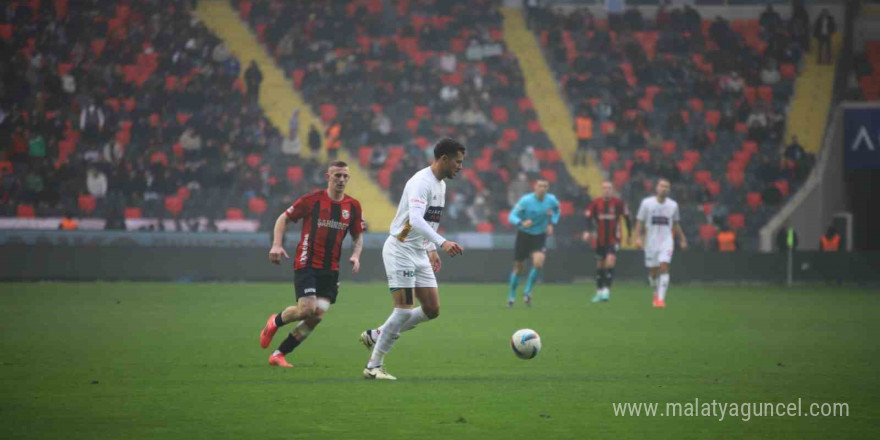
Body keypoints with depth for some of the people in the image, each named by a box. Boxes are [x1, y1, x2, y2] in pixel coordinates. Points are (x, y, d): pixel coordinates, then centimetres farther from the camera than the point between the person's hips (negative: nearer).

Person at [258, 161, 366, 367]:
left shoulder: (353, 206, 5)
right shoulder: (313, 199, -6)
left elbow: (358, 235, 18)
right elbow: (284, 218, 2)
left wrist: (355, 255, -2)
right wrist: (277, 245, -12)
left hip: (330, 269, 4)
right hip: (307, 263, -4)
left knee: (317, 316, -6)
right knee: (307, 309, -19)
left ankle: (279, 355, 7)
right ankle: (275, 322, 14)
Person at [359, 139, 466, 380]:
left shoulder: (440, 185, 12)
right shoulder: (421, 182, -20)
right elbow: (415, 220, -35)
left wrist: (431, 249, 18)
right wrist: (442, 242, -44)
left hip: (420, 254, 9)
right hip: (400, 250, -9)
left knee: (432, 310, 4)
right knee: (404, 310, -14)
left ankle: (376, 335, 18)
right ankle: (374, 366, -4)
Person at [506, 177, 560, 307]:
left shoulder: (551, 200, -6)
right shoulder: (526, 200, -17)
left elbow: (556, 210, 17)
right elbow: (512, 216, -19)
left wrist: (551, 223, 3)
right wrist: (522, 223, -39)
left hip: (539, 237, 2)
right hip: (524, 235, -2)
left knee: (538, 263, -20)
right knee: (518, 267, 4)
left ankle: (527, 292, 0)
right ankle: (512, 296, 24)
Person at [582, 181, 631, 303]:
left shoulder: (618, 202, -5)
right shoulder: (596, 203, -1)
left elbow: (627, 218, 5)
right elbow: (589, 217, 2)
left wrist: (629, 235, 9)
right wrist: (587, 231, -14)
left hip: (614, 239, -3)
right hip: (600, 239, 3)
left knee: (610, 262, -18)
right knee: (600, 265, 9)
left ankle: (606, 290, -15)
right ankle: (599, 292, 20)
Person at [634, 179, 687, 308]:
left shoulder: (673, 205, 6)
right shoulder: (647, 203, -1)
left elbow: (675, 224, 18)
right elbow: (639, 221, 2)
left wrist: (682, 239, 20)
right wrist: (638, 237, -9)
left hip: (666, 241, 0)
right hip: (651, 242, 0)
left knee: (664, 267, -17)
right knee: (653, 271, 6)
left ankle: (661, 298, -18)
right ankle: (656, 292, 33)